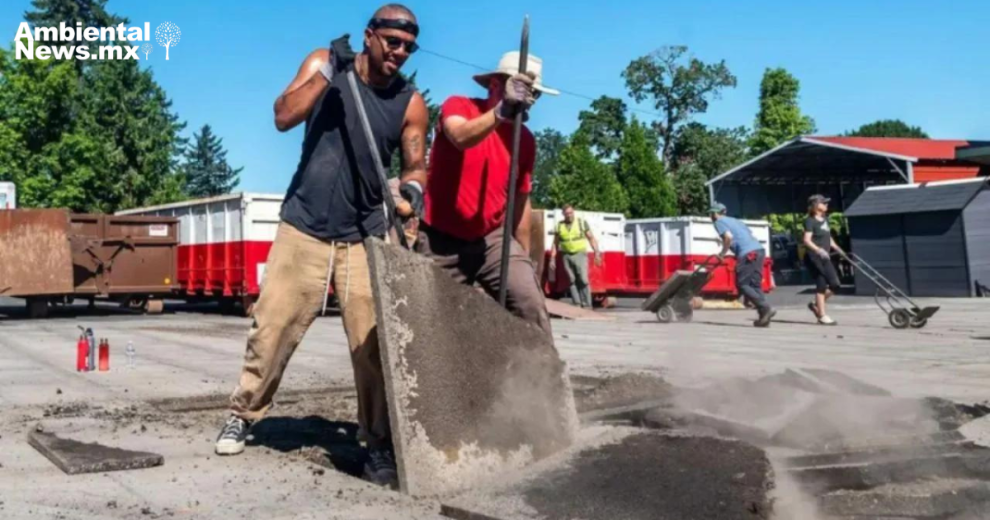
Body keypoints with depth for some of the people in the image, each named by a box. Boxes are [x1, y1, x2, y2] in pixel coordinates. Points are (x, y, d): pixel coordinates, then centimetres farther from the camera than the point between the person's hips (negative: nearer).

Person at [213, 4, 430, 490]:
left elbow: (415, 163, 0)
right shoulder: (323, 63, 0)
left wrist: (412, 186, -22)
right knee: (272, 326, 4)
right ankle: (242, 415, 24)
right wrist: (328, 72, -20)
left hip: (365, 237, 0)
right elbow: (283, 117, -12)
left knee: (373, 341, -6)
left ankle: (380, 445, 4)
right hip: (303, 228, 0)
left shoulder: (411, 103, 0)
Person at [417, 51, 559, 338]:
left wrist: (525, 259, 13)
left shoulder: (526, 140, 3)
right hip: (441, 241, -3)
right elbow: (461, 137, -33)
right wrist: (501, 111, -50)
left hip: (492, 239, 3)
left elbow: (521, 201, 11)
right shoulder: (458, 106, -8)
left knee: (530, 302, -16)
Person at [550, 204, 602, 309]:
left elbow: (591, 238, 2)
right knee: (572, 281, 1)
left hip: (580, 255, -3)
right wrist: (552, 259, 6)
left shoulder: (582, 223, 2)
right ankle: (577, 304, 3)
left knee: (583, 280, -12)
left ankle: (587, 304, -9)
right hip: (567, 256, 3)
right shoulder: (559, 226, 8)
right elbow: (555, 244, 11)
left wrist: (597, 253, -7)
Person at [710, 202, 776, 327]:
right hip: (759, 250, 8)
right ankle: (763, 316, 4)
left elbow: (729, 236, -13)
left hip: (748, 254, -8)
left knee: (742, 284, -3)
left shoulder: (719, 222, 6)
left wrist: (723, 253, -2)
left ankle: (766, 308, -15)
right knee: (755, 285, 10)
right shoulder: (733, 220, 30)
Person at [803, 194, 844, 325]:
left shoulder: (825, 219, 13)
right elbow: (807, 240, -21)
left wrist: (837, 248, 21)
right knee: (821, 285, -5)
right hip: (814, 258, -8)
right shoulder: (810, 221, -11)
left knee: (835, 284, 5)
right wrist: (819, 250, -34)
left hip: (825, 258, 8)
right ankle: (822, 316, 4)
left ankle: (815, 305, 22)